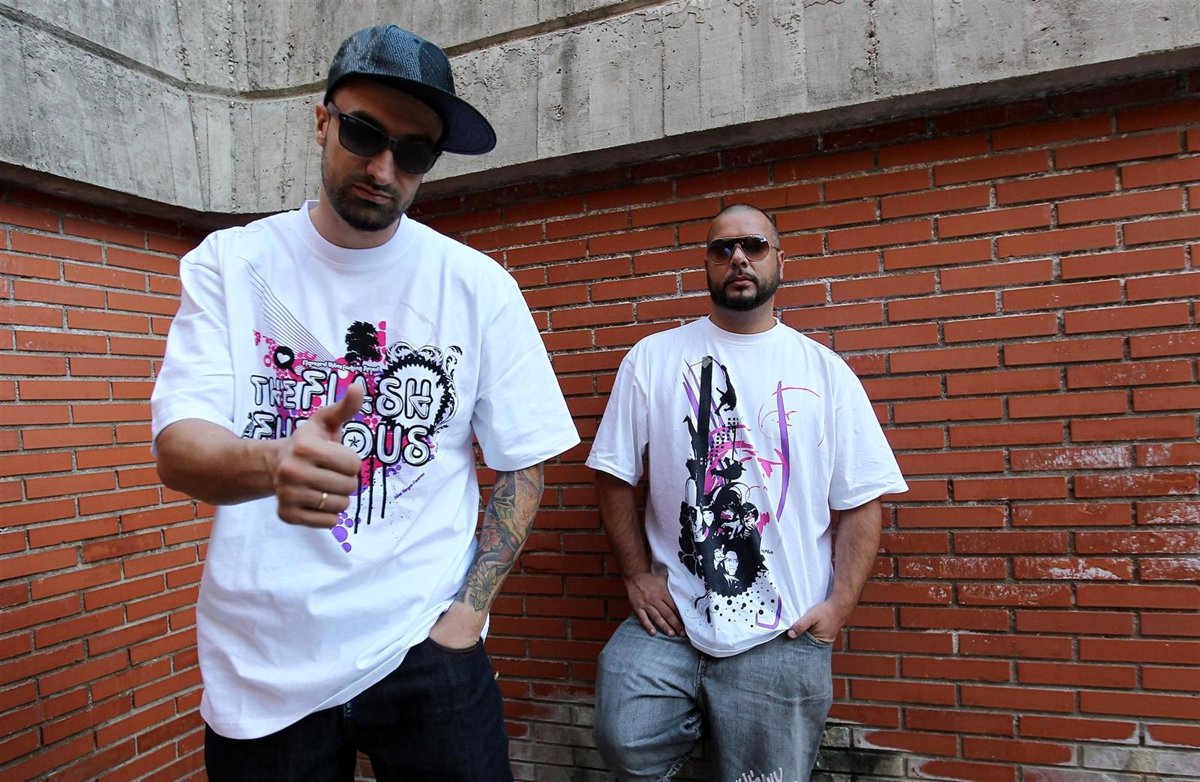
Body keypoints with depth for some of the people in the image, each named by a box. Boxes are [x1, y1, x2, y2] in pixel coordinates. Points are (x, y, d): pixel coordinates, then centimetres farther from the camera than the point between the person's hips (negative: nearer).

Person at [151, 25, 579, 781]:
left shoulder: (480, 285, -4)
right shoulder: (229, 263, -2)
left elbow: (523, 465, -1)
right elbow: (176, 449, -12)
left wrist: (469, 611, -9)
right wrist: (273, 463, -34)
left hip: (423, 649, 0)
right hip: (258, 665, 1)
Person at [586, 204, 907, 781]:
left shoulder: (825, 370, 4)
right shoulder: (653, 358, 3)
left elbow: (861, 501, 3)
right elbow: (615, 475, 3)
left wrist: (840, 605, -5)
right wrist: (637, 576, -3)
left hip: (784, 636, 1)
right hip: (668, 620, 0)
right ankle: (690, 721, 18)